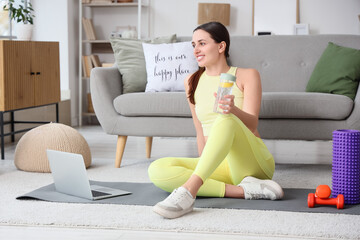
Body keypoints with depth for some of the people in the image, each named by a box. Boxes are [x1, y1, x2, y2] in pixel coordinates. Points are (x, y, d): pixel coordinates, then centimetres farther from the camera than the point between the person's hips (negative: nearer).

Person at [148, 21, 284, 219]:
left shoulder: (247, 76, 3)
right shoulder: (191, 82, 14)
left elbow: (252, 125, -10)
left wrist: (234, 110, -31)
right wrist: (204, 167, 8)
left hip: (252, 163, -4)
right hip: (218, 165, 4)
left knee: (226, 120, -34)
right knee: (157, 170, -23)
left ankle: (188, 190, -49)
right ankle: (242, 190, -30)